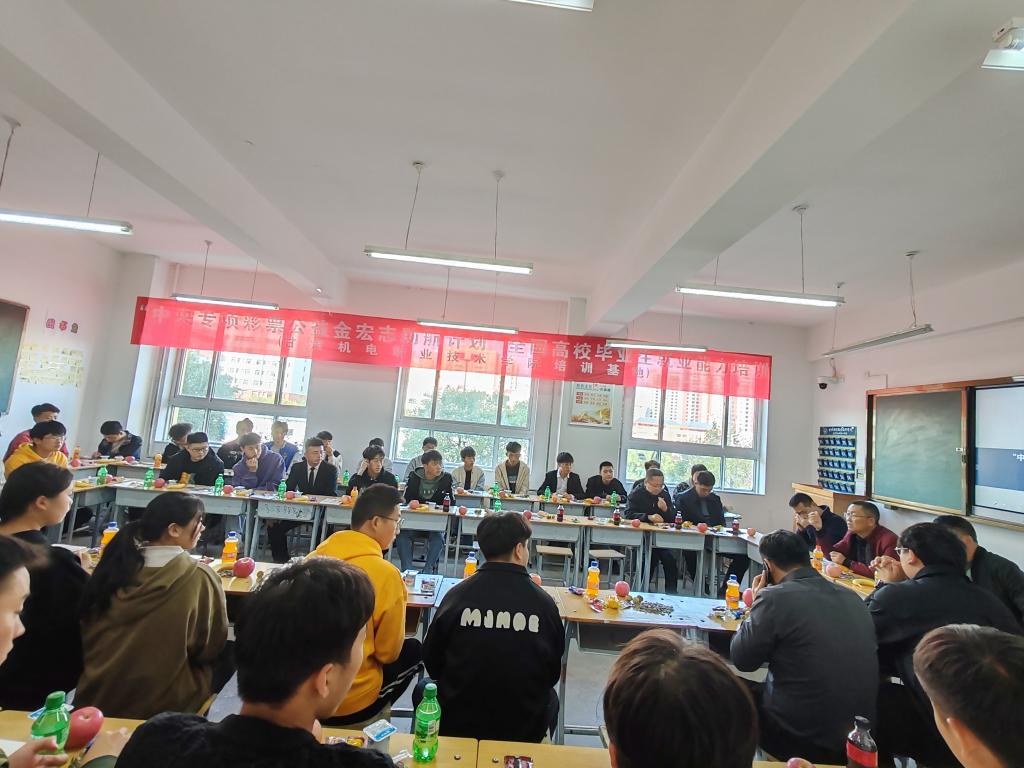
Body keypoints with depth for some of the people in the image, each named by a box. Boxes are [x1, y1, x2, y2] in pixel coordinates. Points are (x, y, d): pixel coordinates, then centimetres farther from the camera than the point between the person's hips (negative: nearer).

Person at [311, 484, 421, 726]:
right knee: (413, 650, 18)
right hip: (349, 702, -5)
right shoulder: (385, 574, -23)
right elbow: (388, 652, -10)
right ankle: (370, 719, 21)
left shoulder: (315, 558, -6)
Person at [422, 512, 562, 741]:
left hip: (457, 724, 0)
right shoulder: (544, 603, -17)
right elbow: (553, 673, -2)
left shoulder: (456, 595, -16)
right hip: (525, 730, 0)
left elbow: (432, 662, -2)